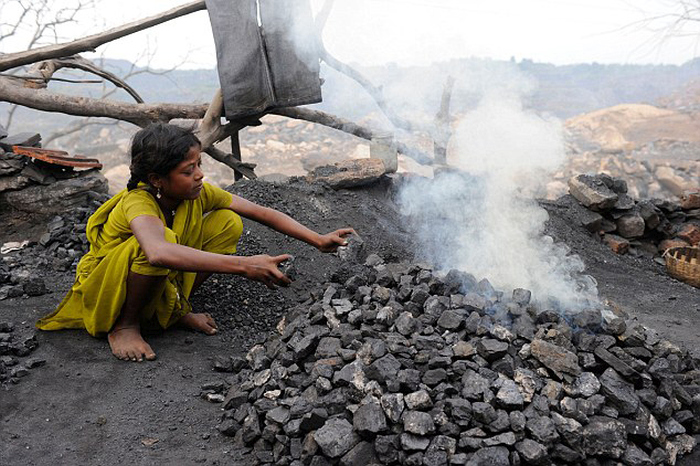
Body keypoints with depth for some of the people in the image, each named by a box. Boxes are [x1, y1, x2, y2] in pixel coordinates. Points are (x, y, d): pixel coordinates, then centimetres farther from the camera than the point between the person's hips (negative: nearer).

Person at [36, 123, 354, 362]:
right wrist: (243, 265, -58)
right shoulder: (139, 203, -32)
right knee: (159, 240, -39)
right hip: (105, 289, -6)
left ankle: (174, 310, 0)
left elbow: (262, 213, -12)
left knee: (228, 222, -11)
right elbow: (159, 253, -55)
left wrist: (318, 240, -21)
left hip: (162, 282, 6)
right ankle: (124, 325, -12)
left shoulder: (199, 193, -14)